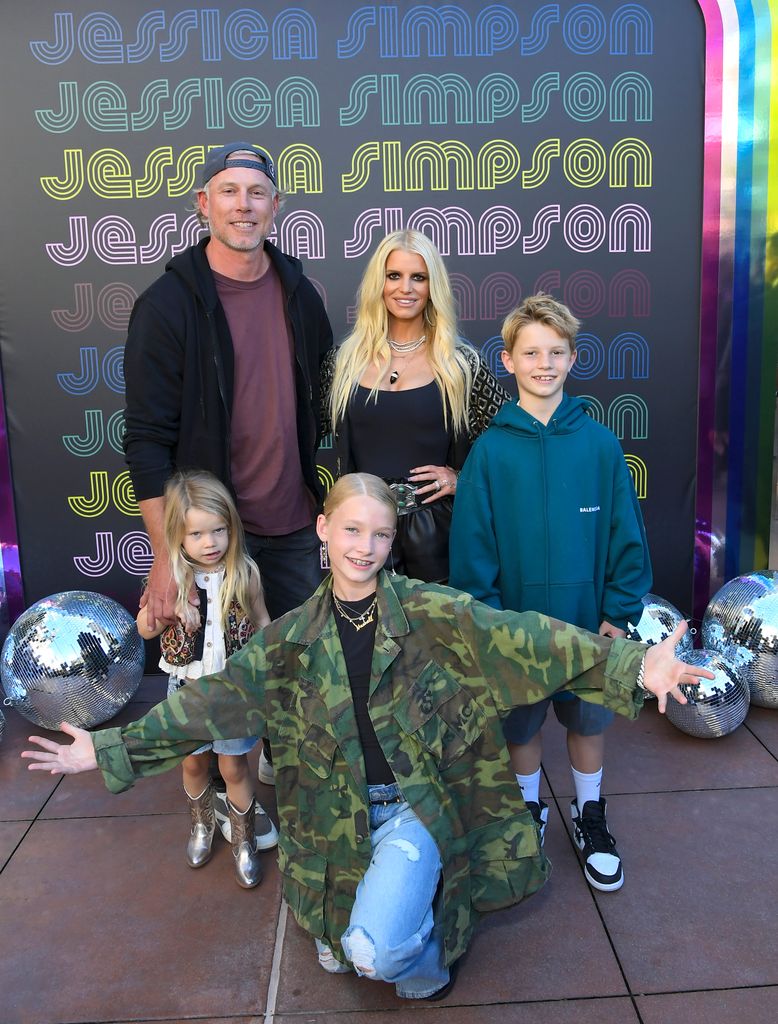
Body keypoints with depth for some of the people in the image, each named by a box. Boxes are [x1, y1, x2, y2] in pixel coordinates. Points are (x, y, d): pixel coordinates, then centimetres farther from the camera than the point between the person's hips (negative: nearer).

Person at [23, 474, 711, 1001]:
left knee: (375, 952, -20)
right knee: (346, 949, -1)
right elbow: (210, 700, 4)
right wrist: (107, 748, 3)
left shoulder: (427, 611, -11)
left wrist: (631, 665, -37)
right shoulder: (293, 637, 0)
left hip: (417, 804, -4)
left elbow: (516, 637, -23)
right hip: (340, 817, 4)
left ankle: (426, 957, 15)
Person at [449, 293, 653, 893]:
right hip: (515, 623, -1)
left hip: (588, 620, 1)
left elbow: (626, 534, -2)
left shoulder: (600, 444, -7)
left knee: (590, 720, 18)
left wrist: (619, 612, -5)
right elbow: (472, 545, -8)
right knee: (521, 726, 16)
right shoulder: (491, 449, -9)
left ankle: (591, 818, 42)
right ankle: (530, 815, 42)